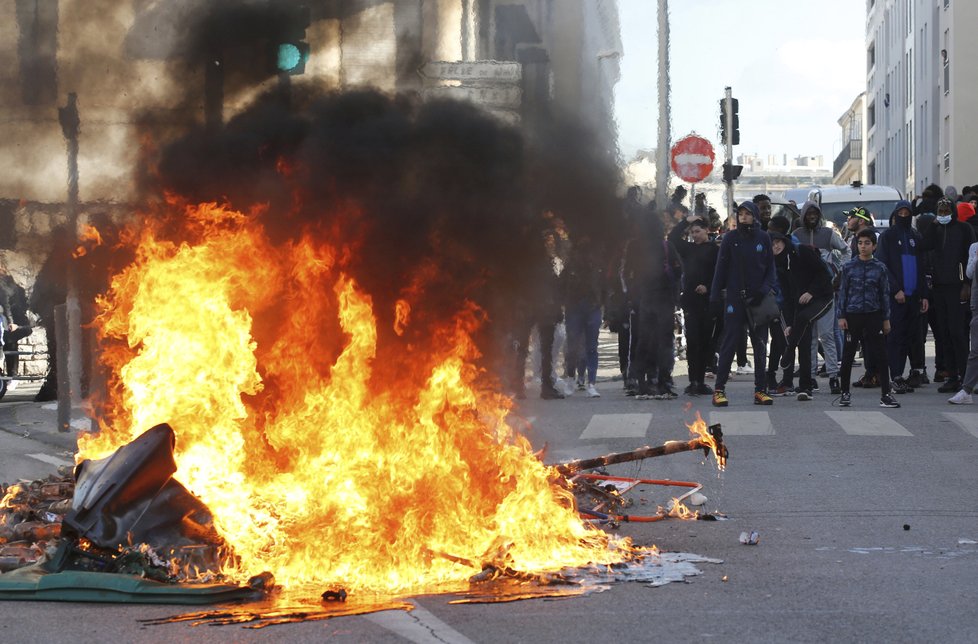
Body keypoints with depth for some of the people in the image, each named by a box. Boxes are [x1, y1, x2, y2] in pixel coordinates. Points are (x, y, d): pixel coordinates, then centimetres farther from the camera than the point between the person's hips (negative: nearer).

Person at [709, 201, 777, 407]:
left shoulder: (763, 238, 7)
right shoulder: (730, 238, 2)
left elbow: (770, 267, 9)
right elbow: (721, 268, 1)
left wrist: (765, 289, -7)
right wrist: (715, 296, -5)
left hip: (757, 298, 2)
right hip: (734, 298, -2)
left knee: (760, 345, 4)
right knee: (729, 344, -3)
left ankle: (761, 390, 9)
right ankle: (719, 389, -1)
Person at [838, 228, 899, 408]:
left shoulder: (879, 268, 3)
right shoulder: (849, 267, 2)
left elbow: (885, 294, 7)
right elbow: (843, 292, 5)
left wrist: (886, 319, 5)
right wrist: (842, 316, -1)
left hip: (873, 315, 0)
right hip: (853, 315, 0)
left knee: (879, 354, -2)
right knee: (848, 355, 6)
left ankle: (885, 394, -1)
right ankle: (845, 393, 16)